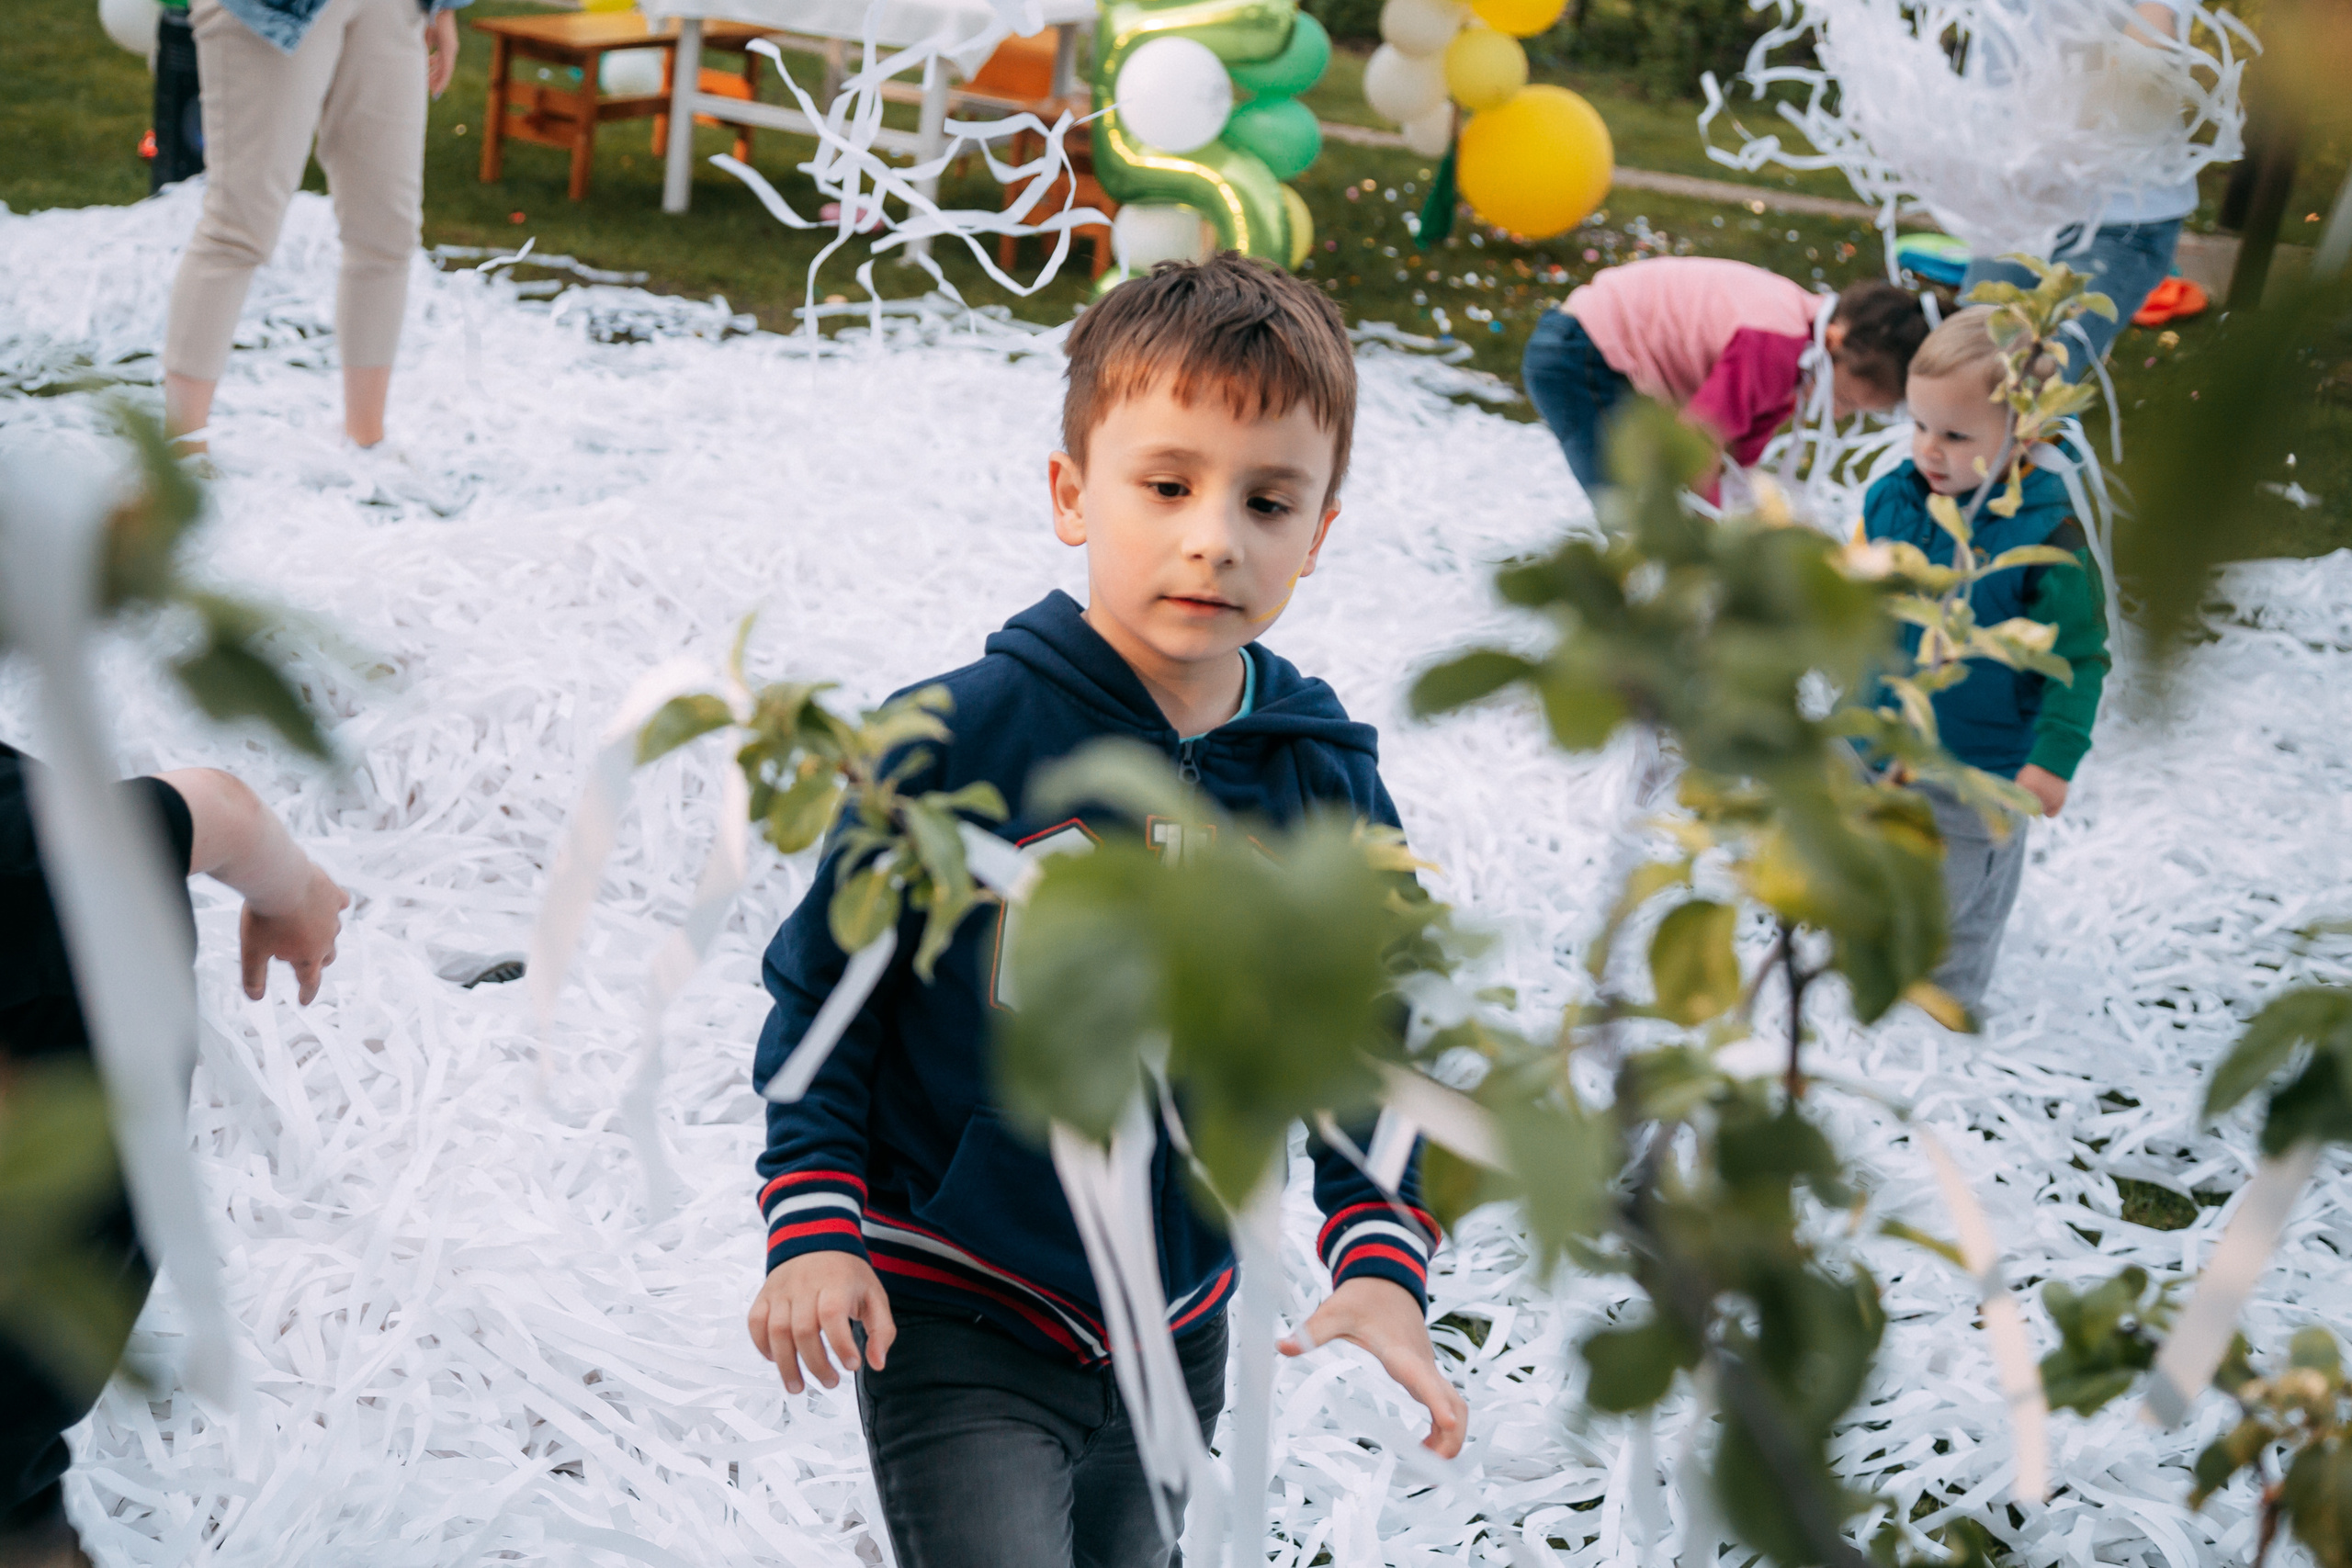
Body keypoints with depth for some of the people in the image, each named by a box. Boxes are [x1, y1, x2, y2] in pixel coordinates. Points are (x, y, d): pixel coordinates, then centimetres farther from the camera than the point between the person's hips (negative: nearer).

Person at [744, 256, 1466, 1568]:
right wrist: (815, 1227, -13)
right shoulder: (953, 740, -17)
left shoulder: (1331, 785, -6)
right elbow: (821, 989, -7)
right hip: (952, 1319, -4)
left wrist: (1382, 1267, -12)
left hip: (1175, 1342, 5)